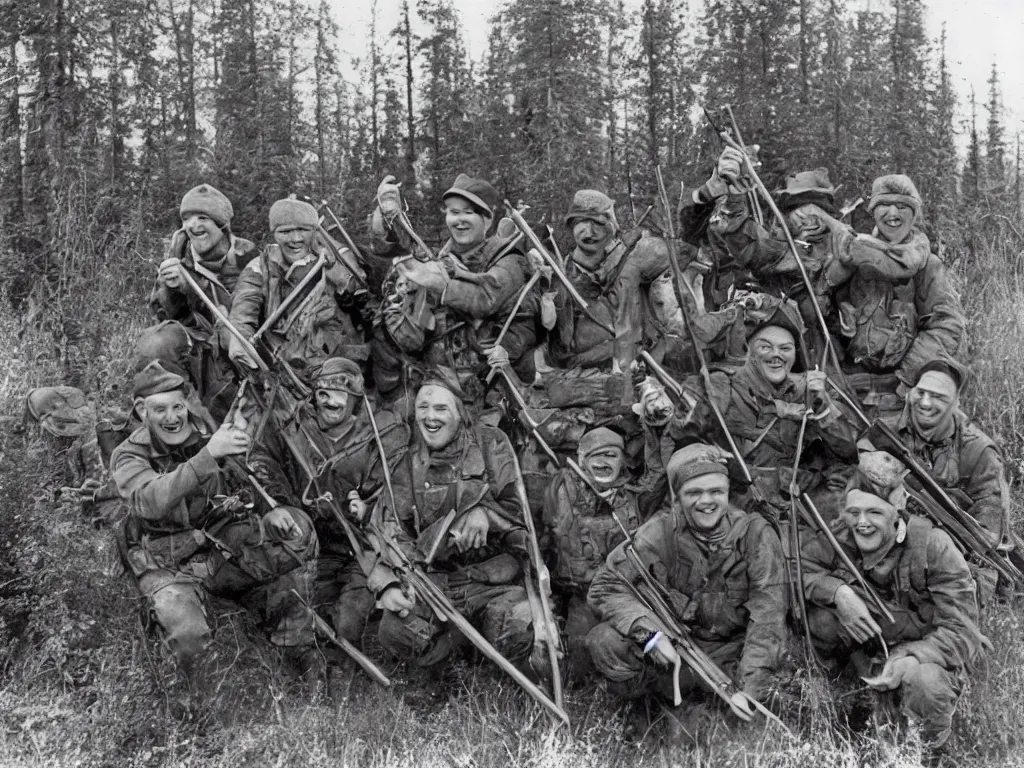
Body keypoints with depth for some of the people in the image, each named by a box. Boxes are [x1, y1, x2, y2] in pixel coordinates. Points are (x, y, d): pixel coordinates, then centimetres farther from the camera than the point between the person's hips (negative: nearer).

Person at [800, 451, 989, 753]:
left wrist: (910, 660, -37)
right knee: (821, 614, -24)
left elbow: (961, 630, -22)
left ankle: (934, 736, -1)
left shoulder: (933, 546, -22)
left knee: (924, 681, -39)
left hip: (929, 650, -3)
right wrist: (837, 591, -30)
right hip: (872, 648, 3)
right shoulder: (838, 539, -13)